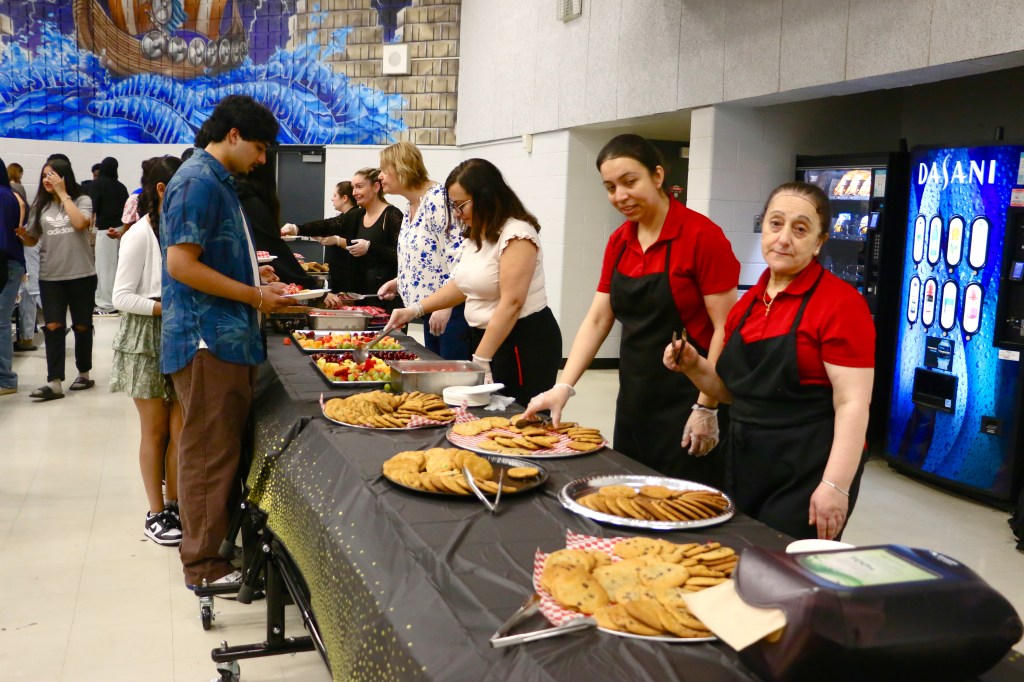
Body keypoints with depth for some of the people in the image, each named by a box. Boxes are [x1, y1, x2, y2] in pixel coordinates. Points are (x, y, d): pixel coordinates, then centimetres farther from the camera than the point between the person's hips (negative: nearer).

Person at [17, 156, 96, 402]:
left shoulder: (82, 200, -1)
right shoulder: (40, 205, 8)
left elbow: (80, 224, -22)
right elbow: (32, 240, 13)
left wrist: (63, 194, -16)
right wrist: (20, 233, -10)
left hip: (81, 275, -2)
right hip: (50, 277, 3)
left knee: (82, 326, 9)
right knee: (53, 327, -5)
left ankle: (84, 373, 25)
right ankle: (54, 383, -8)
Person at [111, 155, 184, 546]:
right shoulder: (140, 235, -13)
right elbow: (122, 297, -15)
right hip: (147, 342, -5)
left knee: (180, 429, 8)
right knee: (155, 431, 5)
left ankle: (173, 506, 22)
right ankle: (156, 514, 18)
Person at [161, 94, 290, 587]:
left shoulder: (219, 181, 18)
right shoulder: (199, 181, -14)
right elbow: (181, 264, -21)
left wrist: (261, 287, 13)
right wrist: (255, 297, -15)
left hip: (228, 339, 10)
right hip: (208, 340, -10)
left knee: (227, 448, 15)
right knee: (209, 453, -2)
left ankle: (222, 537, 26)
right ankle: (203, 563, 8)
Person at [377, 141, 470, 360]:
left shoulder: (437, 199, -16)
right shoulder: (412, 207, 14)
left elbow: (458, 256, -23)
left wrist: (445, 306, -25)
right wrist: (398, 282, 10)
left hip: (452, 307, -10)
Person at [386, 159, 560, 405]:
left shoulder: (516, 235, -18)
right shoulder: (476, 235, 11)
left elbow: (511, 303, -23)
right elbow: (463, 284, 21)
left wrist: (480, 359, -23)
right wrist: (415, 309, 11)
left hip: (525, 345, -8)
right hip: (486, 337, 9)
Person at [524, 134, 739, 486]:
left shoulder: (702, 236, -14)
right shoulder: (619, 242, 7)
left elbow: (725, 329, -14)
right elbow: (597, 320, 8)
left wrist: (706, 408, -16)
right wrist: (564, 386, -3)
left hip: (684, 404, -6)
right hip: (633, 399, 7)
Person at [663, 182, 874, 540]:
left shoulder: (840, 302, -11)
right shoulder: (748, 302, 9)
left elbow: (852, 403, -15)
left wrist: (835, 486, -22)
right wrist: (694, 366, -1)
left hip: (806, 476, -6)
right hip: (746, 468, 7)